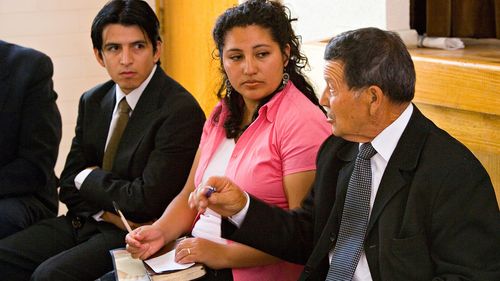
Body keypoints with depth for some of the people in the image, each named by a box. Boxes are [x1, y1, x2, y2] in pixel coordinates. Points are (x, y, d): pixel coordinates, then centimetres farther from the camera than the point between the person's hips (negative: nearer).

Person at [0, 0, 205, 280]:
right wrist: (107, 212, -9)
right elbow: (70, 185, 11)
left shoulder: (181, 110, -15)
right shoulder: (92, 102, 9)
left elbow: (147, 200, -18)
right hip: (85, 221, 7)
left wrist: (88, 178, -2)